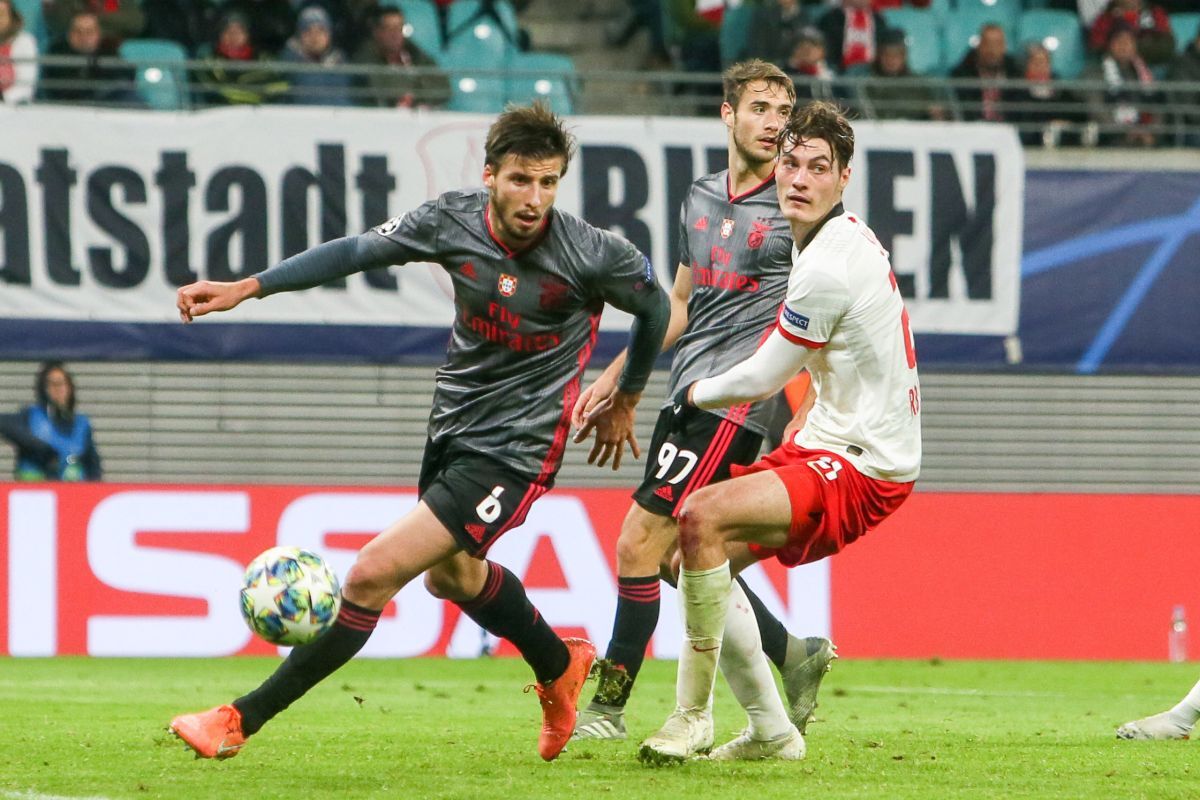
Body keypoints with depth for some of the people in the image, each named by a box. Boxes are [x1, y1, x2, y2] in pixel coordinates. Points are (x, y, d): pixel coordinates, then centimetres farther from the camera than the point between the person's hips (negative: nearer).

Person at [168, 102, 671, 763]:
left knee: (373, 574, -15)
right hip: (452, 427, 7)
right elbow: (356, 252, 2)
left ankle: (242, 720, -7)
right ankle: (560, 668, 57)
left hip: (512, 454, -7)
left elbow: (655, 305, 0)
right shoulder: (452, 221, -11)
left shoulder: (592, 256, -21)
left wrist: (624, 399, 14)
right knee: (452, 573, 31)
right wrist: (245, 288, -2)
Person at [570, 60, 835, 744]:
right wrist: (615, 376, 24)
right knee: (676, 554, 9)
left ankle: (609, 707, -3)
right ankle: (795, 656, 21)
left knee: (640, 543, -11)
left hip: (733, 401, -8)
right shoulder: (702, 197, 14)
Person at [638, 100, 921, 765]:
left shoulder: (828, 266, -20)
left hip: (859, 468, -11)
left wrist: (695, 395, 9)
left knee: (702, 518, -27)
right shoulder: (844, 236, 11)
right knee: (705, 555, 11)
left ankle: (693, 715, -19)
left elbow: (762, 379, -11)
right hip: (826, 446, 11)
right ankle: (770, 731, 16)